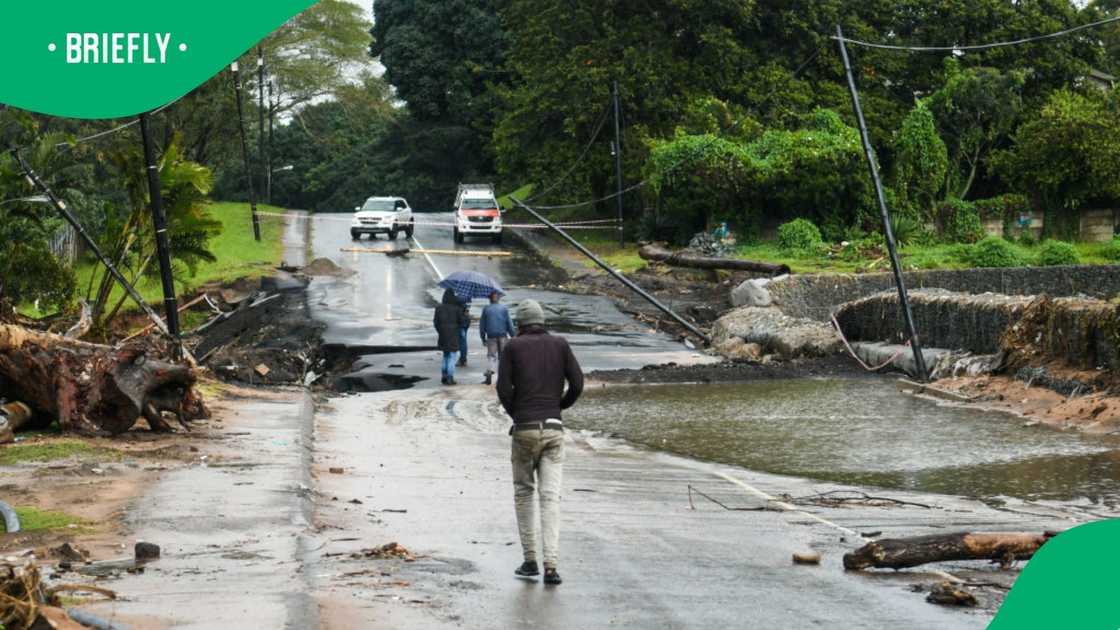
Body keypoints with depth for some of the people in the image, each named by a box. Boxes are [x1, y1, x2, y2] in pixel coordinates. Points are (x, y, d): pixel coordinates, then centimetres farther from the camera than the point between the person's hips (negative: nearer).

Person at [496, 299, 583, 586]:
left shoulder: (513, 347, 2)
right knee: (550, 497, -3)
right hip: (553, 429, 1)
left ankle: (530, 560, 14)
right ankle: (551, 565, -14)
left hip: (524, 430, -1)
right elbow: (577, 383, -1)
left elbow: (503, 388, -6)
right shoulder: (560, 344, 7)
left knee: (524, 493, 15)